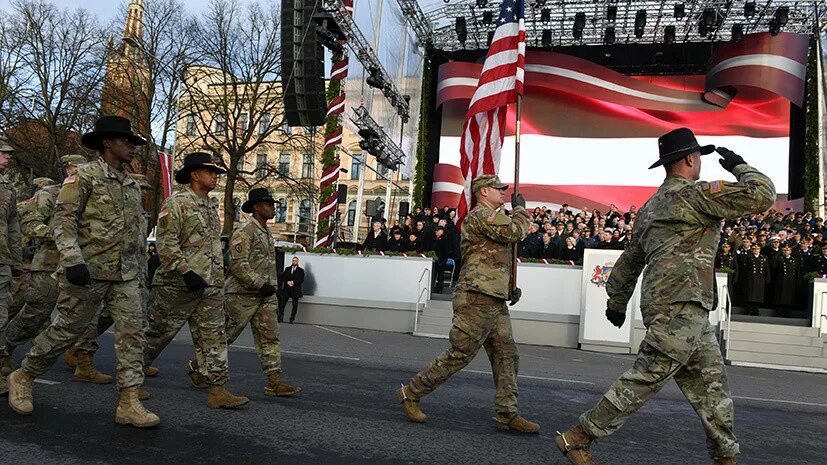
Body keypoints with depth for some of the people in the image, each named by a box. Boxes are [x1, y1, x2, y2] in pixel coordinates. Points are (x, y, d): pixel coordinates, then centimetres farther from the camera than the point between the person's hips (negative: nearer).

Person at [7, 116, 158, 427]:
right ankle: (22, 377, 29)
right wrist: (72, 260, -24)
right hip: (88, 271, -6)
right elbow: (63, 218, -13)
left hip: (126, 274, 6)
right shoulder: (86, 175, -5)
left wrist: (139, 268, 20)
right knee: (67, 329, 4)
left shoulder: (132, 186, 16)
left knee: (132, 331, -4)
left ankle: (129, 404, -3)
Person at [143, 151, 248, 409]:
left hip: (211, 288, 7)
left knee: (214, 338, 0)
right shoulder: (176, 202, -7)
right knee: (156, 333, 6)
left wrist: (218, 279, 21)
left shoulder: (210, 207, 19)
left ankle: (217, 390, 1)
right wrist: (186, 272, -24)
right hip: (178, 285, -7)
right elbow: (166, 243, -16)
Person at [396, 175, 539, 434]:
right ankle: (411, 393, 6)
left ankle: (507, 415, 10)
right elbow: (515, 233, -19)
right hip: (477, 299, -10)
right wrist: (520, 209, 2)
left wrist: (509, 288, 16)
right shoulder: (482, 214, -8)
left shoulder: (491, 218, 25)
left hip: (494, 301, 10)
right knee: (459, 354, -6)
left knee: (506, 355, 7)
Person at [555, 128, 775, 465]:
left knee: (710, 385, 13)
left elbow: (629, 260, 25)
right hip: (680, 309, -10)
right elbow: (762, 195, -10)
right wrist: (739, 166, 8)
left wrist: (617, 303, 32)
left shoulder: (651, 206, 19)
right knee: (644, 380, -7)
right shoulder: (693, 194, -8)